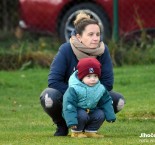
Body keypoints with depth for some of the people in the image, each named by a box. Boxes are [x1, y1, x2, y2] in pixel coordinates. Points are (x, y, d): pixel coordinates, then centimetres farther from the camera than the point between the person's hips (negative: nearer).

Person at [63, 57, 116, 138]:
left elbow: (106, 102, 7)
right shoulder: (74, 89, -24)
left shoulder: (101, 89, -7)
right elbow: (69, 105, -25)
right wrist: (71, 121, -32)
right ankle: (76, 132, -8)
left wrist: (110, 116, 2)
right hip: (77, 111, -5)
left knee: (100, 115, -18)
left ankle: (90, 131, 1)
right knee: (82, 115, -33)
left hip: (91, 111, 5)